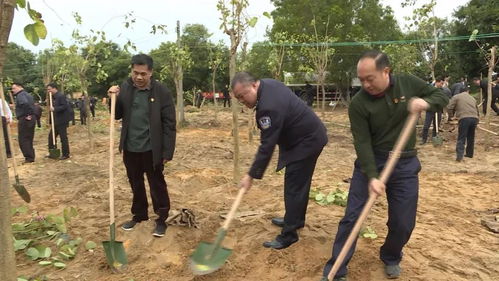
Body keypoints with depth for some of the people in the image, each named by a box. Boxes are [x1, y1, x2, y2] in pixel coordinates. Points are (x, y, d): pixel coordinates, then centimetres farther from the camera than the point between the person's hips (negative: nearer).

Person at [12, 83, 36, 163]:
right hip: (32, 119, 10)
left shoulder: (20, 95, -10)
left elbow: (25, 104, -31)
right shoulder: (27, 94, 20)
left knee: (23, 140, -4)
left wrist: (27, 115, -22)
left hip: (24, 119, -10)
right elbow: (32, 105, 26)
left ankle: (29, 158, -4)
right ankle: (31, 157, 19)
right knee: (29, 139, 15)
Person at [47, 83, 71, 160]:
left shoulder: (61, 96, -14)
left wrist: (55, 109, -25)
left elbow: (64, 106, -23)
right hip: (56, 121, 10)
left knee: (63, 137, -3)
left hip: (62, 121, -10)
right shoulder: (53, 97, 16)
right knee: (51, 136, 14)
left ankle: (66, 154, 6)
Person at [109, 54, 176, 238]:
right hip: (130, 148, 5)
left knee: (157, 185, 7)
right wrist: (115, 98, -9)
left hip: (151, 149, -4)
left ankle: (162, 219, 21)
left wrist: (167, 152, -13)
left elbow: (169, 124, -10)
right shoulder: (125, 88, 1)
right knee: (136, 185, 19)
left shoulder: (162, 92, -11)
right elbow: (117, 116, 10)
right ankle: (139, 215, 36)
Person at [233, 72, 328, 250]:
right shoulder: (267, 84, -1)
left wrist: (251, 175, -22)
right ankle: (296, 219, 36)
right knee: (299, 183, 20)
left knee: (294, 187, -6)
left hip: (307, 142, -11)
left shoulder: (269, 107, -32)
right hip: (309, 136, 11)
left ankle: (288, 235, 2)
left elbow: (267, 146, -28)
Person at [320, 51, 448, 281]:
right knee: (352, 217, -2)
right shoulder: (358, 103, -15)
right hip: (370, 162, -2)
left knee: (403, 223, 7)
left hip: (405, 164, 2)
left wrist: (426, 102, -18)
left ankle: (391, 258, 38)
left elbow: (442, 96, 6)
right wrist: (371, 176, -29)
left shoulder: (408, 83, -6)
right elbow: (362, 143, -18)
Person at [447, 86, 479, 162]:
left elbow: (449, 108, 3)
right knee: (471, 137, 20)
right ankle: (470, 154, 30)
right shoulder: (472, 98, 29)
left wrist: (453, 114, 21)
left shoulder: (456, 97, 12)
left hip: (464, 118, -5)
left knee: (461, 138, -4)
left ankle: (459, 156, -14)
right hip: (474, 118, 5)